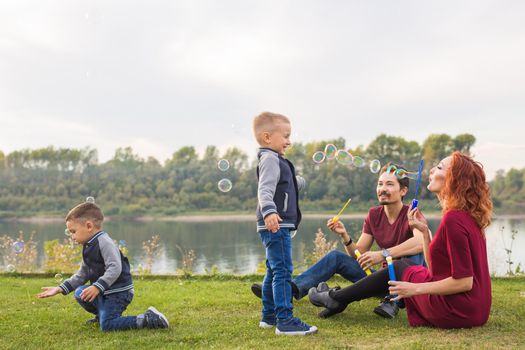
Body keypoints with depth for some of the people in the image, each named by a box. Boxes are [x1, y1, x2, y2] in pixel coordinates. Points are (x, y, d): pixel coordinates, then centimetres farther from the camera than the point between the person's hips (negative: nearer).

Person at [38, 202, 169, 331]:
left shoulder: (104, 242, -18)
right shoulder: (88, 247, 14)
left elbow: (115, 268, -28)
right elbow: (82, 275, 18)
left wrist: (97, 287, -35)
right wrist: (61, 288, 11)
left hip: (119, 292, -10)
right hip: (104, 292, 10)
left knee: (106, 325, -20)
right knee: (79, 293, 15)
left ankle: (149, 319, -18)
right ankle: (102, 314, 25)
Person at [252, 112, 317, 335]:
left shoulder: (277, 161, 20)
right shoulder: (270, 160, -12)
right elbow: (265, 190, -28)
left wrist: (298, 181, 52)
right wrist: (269, 211, -43)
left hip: (278, 226, 11)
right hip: (275, 226, -11)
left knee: (274, 271, 16)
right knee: (283, 271, -12)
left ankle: (269, 316, 26)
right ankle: (285, 321, -12)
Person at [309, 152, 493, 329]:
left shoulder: (454, 219, -21)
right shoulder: (467, 216, 10)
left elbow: (464, 281, -23)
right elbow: (435, 268, 9)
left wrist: (415, 288, -17)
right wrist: (424, 231, 2)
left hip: (456, 312, -9)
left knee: (398, 269, 9)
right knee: (405, 264, 19)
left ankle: (336, 299, 27)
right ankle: (338, 298, 28)